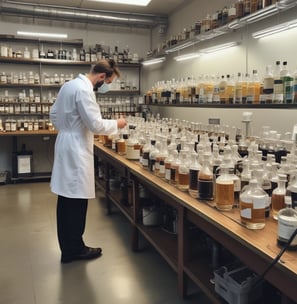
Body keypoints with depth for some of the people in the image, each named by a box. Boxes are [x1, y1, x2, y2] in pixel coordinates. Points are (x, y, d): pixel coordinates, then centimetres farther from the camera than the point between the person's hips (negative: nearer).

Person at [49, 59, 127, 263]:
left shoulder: (70, 84, 13)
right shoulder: (84, 90, -18)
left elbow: (54, 113, 20)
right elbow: (95, 124, -20)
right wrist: (117, 124, -5)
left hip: (66, 145, 10)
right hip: (76, 150, -10)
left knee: (66, 200, 14)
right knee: (77, 201, 0)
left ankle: (67, 247, 25)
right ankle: (75, 249, 13)